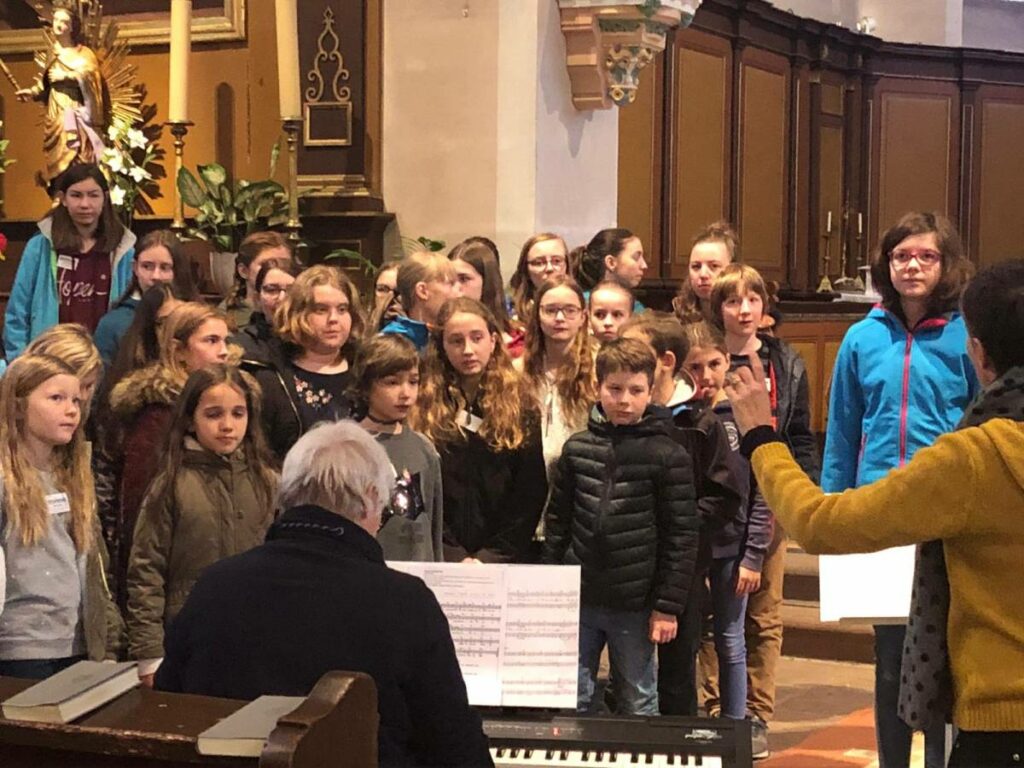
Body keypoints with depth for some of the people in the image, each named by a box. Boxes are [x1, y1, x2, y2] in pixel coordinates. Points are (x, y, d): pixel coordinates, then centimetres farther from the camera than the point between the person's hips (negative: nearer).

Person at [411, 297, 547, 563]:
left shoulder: (519, 407, 6)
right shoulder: (423, 408, 3)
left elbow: (530, 495, 2)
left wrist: (492, 557, -7)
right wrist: (454, 557, -11)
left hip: (504, 561, 1)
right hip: (441, 562, 0)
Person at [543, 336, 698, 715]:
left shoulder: (668, 456, -7)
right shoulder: (578, 448, 3)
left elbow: (681, 536, -6)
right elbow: (557, 519, 10)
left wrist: (668, 606, -8)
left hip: (634, 606, -3)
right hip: (577, 599, 3)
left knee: (638, 705, 10)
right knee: (570, 701, 10)